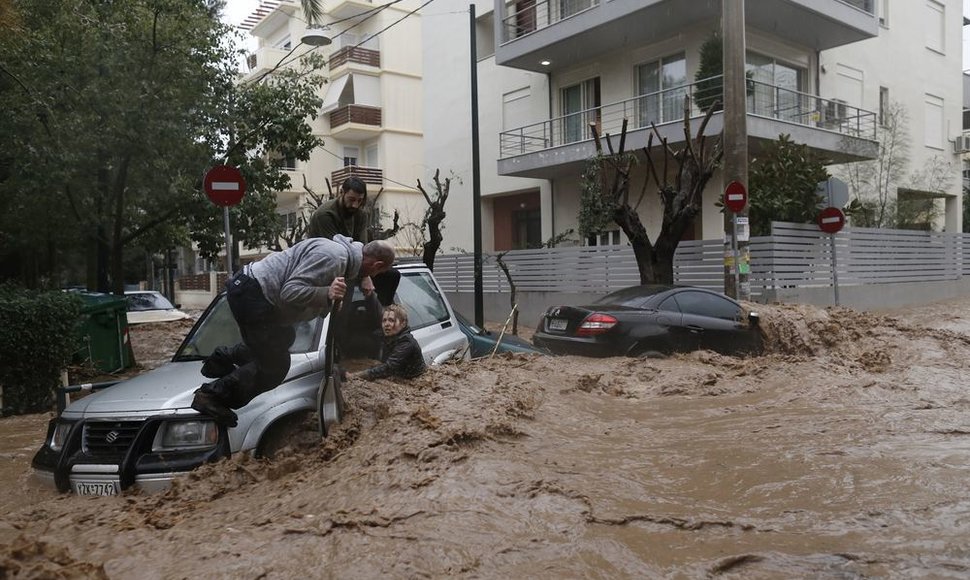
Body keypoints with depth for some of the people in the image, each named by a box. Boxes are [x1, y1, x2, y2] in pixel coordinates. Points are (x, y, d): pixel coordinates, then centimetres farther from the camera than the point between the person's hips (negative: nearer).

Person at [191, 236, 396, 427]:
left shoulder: (342, 249, 9)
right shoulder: (333, 256, -23)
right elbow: (291, 293, -27)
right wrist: (327, 294, -36)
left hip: (250, 288, 10)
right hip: (251, 293, -10)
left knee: (284, 338, 30)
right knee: (275, 366, -3)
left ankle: (225, 358, 38)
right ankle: (212, 395, 4)